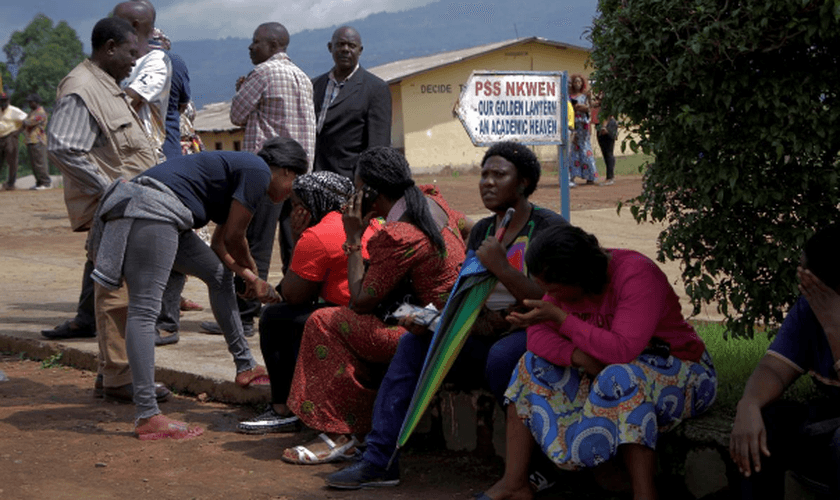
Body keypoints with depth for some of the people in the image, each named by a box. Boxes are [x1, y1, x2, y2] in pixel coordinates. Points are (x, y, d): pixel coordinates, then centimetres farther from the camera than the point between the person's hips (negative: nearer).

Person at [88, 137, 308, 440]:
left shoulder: (243, 169, 26)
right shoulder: (258, 171, -3)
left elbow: (220, 244, 28)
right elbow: (233, 237, -1)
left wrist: (248, 278, 19)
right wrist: (252, 272, 17)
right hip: (153, 210, -11)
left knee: (219, 273, 22)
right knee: (144, 309, -14)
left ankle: (245, 367, 31)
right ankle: (148, 417, -18)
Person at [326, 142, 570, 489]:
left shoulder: (549, 228, -8)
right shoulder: (481, 231, 14)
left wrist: (500, 267, -22)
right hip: (486, 336, 7)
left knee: (502, 356, -38)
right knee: (414, 342, -11)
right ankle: (379, 460, -14)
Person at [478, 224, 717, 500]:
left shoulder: (637, 275, -27)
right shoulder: (566, 279, -6)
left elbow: (623, 350, -37)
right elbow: (538, 335, -9)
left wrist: (559, 317, -35)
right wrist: (578, 356, -29)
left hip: (678, 374, -7)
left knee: (620, 379, -38)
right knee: (534, 366, -8)